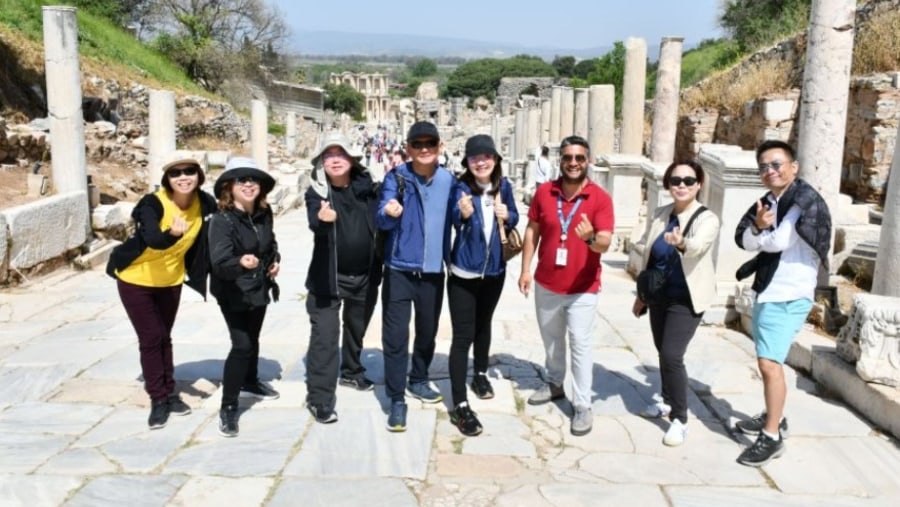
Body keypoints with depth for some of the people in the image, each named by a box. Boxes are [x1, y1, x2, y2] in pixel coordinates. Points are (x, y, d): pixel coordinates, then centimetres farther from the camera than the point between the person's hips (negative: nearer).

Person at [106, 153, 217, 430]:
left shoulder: (204, 203, -17)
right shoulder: (153, 203, -29)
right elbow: (152, 239, -46)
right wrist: (173, 233, -66)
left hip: (171, 280, 4)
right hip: (136, 279, -4)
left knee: (164, 337, 16)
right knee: (150, 339, -2)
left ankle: (170, 393, 29)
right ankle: (158, 400, 11)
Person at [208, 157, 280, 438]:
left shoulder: (264, 213, -6)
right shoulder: (222, 219, -26)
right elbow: (219, 262, -37)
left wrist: (275, 260, -2)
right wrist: (240, 263, -56)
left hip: (259, 288, 7)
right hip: (233, 293, -6)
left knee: (253, 339, 23)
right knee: (241, 345, -13)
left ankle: (250, 383, 47)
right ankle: (228, 407, -2)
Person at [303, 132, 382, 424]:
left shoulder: (365, 186, -1)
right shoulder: (317, 192, -10)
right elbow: (314, 223, -29)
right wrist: (322, 218, -52)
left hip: (365, 275, 4)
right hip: (329, 277, -4)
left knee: (357, 329, 23)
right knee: (324, 336, -8)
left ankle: (352, 373, 45)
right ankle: (319, 398, -2)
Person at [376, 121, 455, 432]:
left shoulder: (449, 180, 0)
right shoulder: (396, 177, -8)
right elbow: (382, 221, -19)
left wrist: (452, 258, 8)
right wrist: (389, 212, -41)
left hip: (433, 270, 3)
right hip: (399, 269, -3)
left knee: (428, 331, 17)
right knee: (395, 335, -3)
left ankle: (418, 381, 39)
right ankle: (396, 400, 7)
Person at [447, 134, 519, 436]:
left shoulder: (503, 186, -3)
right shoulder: (460, 188, -17)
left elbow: (513, 220, 9)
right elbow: (452, 224, -29)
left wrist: (507, 216, -13)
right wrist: (464, 214, -50)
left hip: (494, 269, 5)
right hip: (464, 271, -5)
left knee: (484, 324, 25)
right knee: (463, 336, -6)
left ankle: (480, 374, 48)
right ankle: (459, 406, -2)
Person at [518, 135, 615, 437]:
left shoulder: (600, 198, -14)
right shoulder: (544, 192, -5)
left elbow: (605, 243, -21)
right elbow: (532, 231, 4)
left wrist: (591, 237, -44)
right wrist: (526, 269, 1)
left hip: (582, 289, -4)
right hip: (546, 284, 4)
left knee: (581, 345, 0)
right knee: (551, 339, 21)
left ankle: (582, 406, 11)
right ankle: (554, 384, 42)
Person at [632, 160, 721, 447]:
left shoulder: (707, 219, -15)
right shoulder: (660, 214, 3)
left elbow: (697, 246, -37)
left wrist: (681, 242, -60)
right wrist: (641, 294, 14)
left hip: (686, 299, -6)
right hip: (659, 296, 6)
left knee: (672, 356, -13)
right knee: (663, 353, 16)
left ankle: (680, 420, 0)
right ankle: (668, 402, 36)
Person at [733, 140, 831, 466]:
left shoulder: (806, 200, -14)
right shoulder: (766, 201, 11)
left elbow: (780, 242, -22)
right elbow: (743, 239, 0)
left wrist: (761, 235, -2)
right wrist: (759, 227, -20)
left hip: (789, 295, -9)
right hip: (767, 291, 9)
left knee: (769, 363, -15)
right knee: (766, 360, 20)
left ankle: (772, 437, -8)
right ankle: (774, 417, 36)